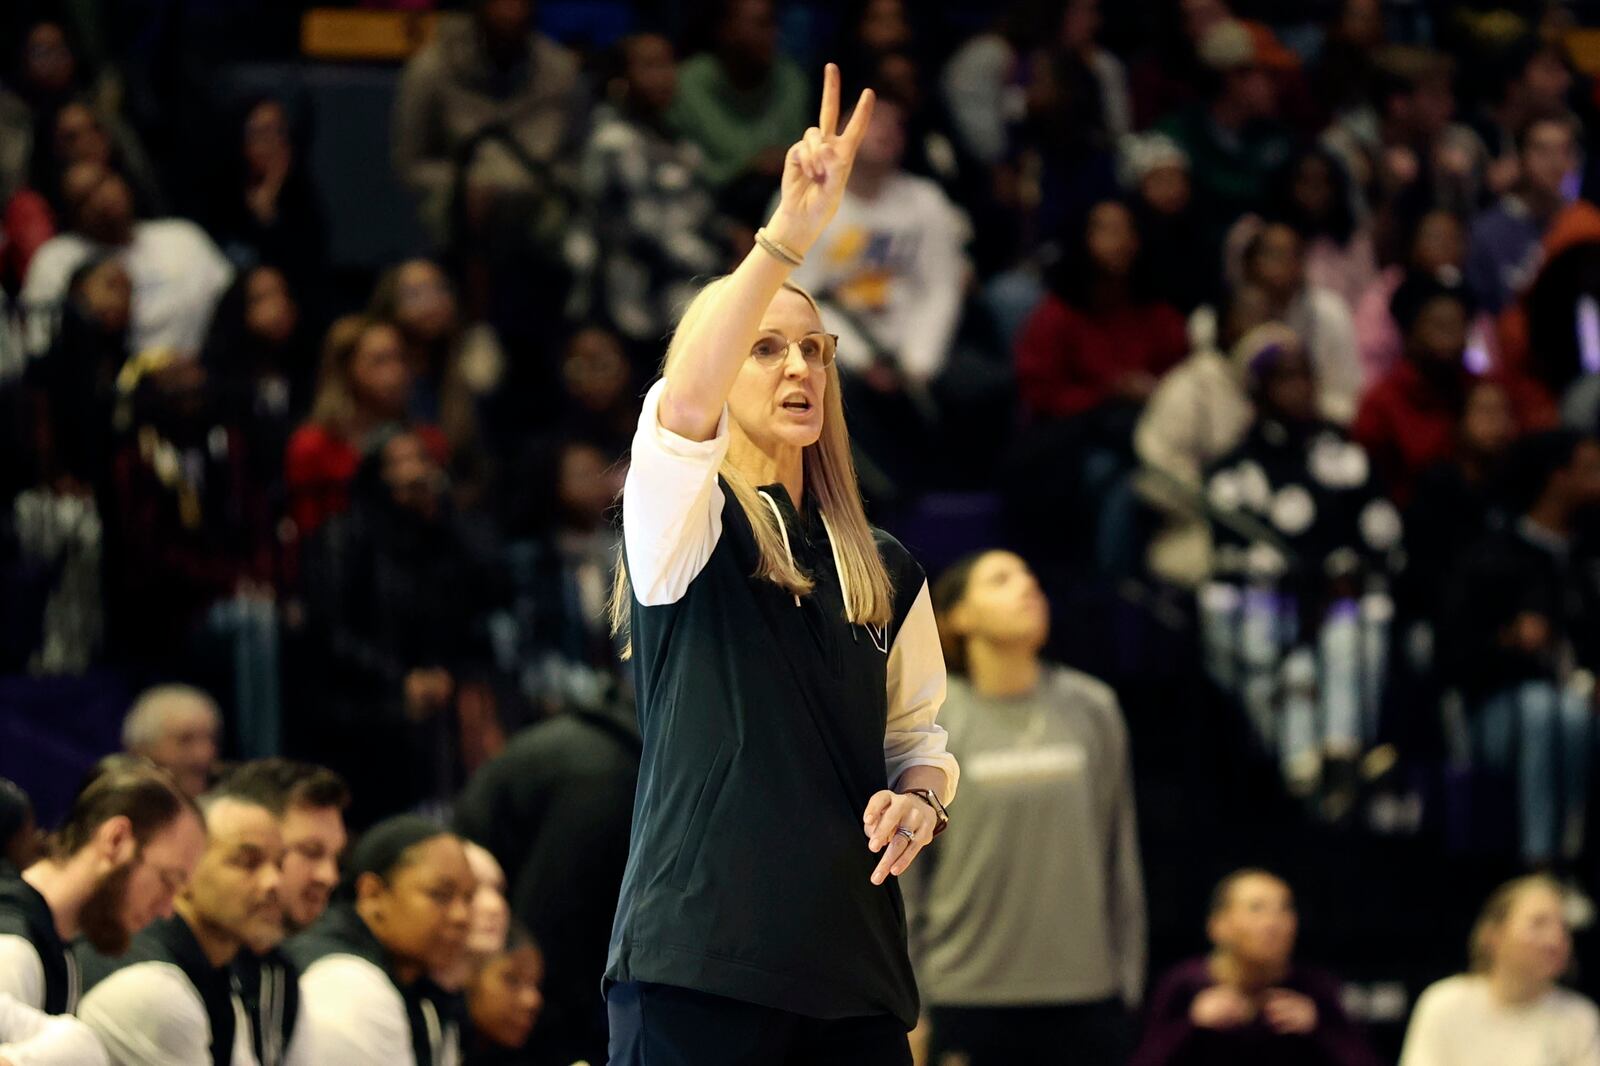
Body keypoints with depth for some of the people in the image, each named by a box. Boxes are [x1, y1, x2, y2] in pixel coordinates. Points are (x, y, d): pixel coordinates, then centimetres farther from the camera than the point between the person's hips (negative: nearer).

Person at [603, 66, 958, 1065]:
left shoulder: (884, 569, 17)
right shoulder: (682, 531, 0)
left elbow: (919, 729, 24)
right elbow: (680, 405, -21)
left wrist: (918, 799, -1)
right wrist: (791, 235, -28)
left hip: (855, 968, 5)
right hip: (699, 958, -5)